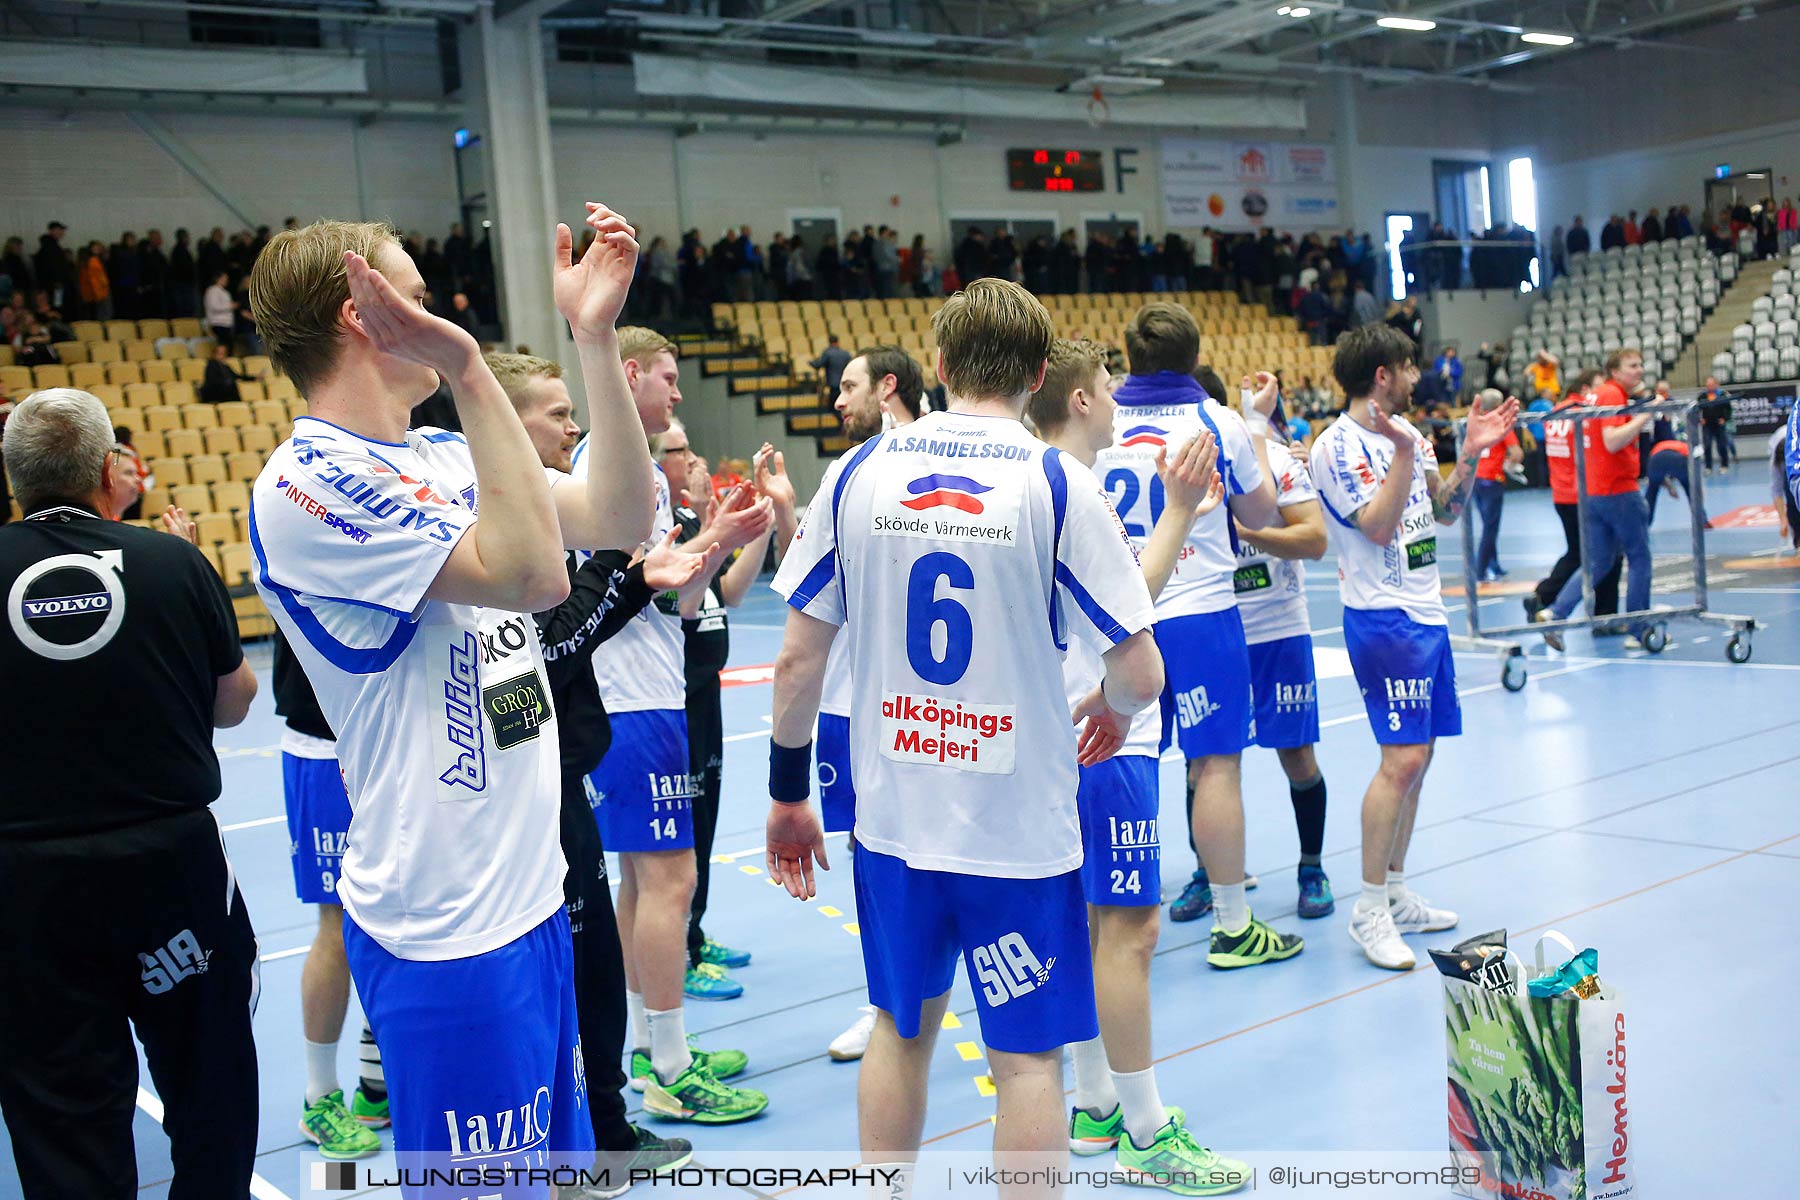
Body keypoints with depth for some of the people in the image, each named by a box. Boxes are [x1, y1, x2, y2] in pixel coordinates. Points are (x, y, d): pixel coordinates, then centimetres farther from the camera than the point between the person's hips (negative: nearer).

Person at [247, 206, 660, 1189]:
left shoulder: (443, 457, 9)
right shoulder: (306, 483, -16)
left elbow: (620, 517, 5)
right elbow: (532, 572, -25)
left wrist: (594, 335, 0)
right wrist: (469, 370, -26)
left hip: (527, 889, 9)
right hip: (449, 931, -8)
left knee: (556, 1158, 20)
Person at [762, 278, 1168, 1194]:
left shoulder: (858, 472, -1)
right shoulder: (1057, 484, -10)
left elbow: (798, 658, 0)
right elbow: (1140, 674, -11)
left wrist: (788, 793, 11)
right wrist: (1113, 710, 11)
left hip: (892, 816, 4)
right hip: (1019, 825, -3)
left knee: (901, 1030, 22)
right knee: (1028, 1058, 10)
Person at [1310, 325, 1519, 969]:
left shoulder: (1406, 431, 13)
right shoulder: (1337, 445, -12)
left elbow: (1445, 510, 17)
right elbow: (1378, 527, -19)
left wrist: (1470, 453, 5)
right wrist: (1403, 454, -25)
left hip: (1425, 611, 9)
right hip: (1382, 617, -9)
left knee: (1417, 755, 11)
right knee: (1403, 758, -13)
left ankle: (1396, 894, 21)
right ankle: (1369, 909, -5)